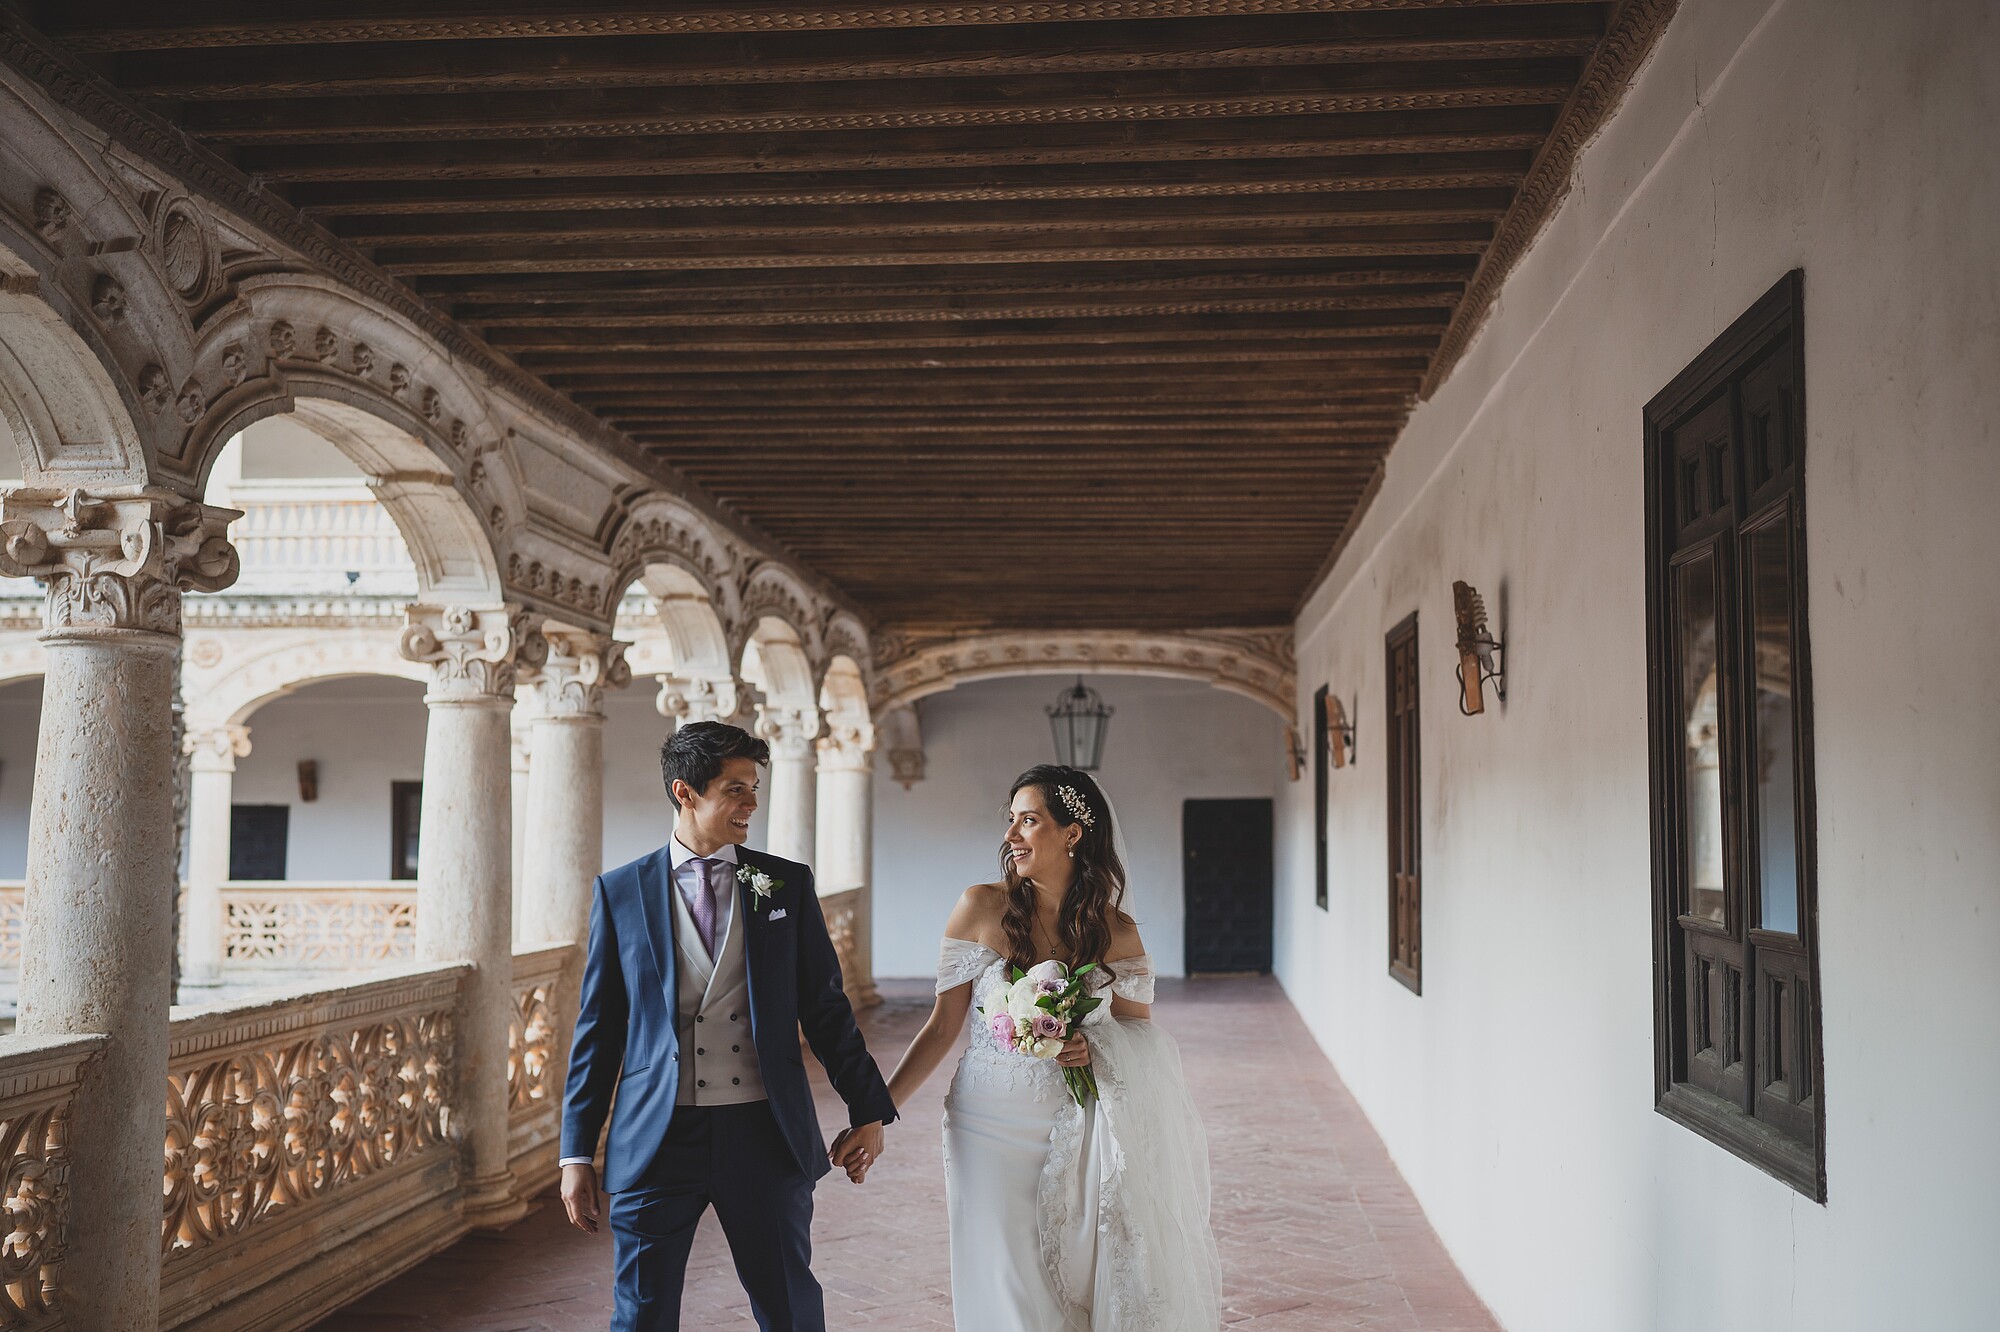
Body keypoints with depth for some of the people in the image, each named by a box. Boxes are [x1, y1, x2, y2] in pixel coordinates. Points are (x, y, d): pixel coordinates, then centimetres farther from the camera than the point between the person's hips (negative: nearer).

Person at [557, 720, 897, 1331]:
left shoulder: (788, 884, 5)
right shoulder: (620, 891, 3)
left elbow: (825, 1005, 8)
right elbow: (598, 1028, 5)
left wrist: (868, 1109, 7)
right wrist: (577, 1152, 3)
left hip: (766, 1136, 1)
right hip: (656, 1138, -1)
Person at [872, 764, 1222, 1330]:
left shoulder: (1116, 932, -2)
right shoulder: (981, 908, -6)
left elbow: (1140, 1034, 8)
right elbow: (943, 1027, -3)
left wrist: (1096, 1048, -14)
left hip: (1074, 1135, 1)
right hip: (991, 1129, -1)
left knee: (1078, 1278, 7)